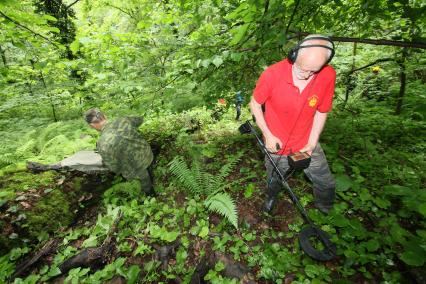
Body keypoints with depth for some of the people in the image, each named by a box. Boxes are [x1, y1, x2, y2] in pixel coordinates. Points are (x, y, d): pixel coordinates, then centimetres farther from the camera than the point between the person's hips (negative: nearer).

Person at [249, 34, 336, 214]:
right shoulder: (272, 74, -23)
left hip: (306, 144, 2)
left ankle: (325, 213, 47)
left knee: (326, 184, 13)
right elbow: (255, 104, -10)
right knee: (274, 181, 19)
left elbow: (321, 112, -3)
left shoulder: (328, 76, -15)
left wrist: (312, 143, -8)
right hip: (277, 144, -1)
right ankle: (270, 198, 56)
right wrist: (268, 135, -14)